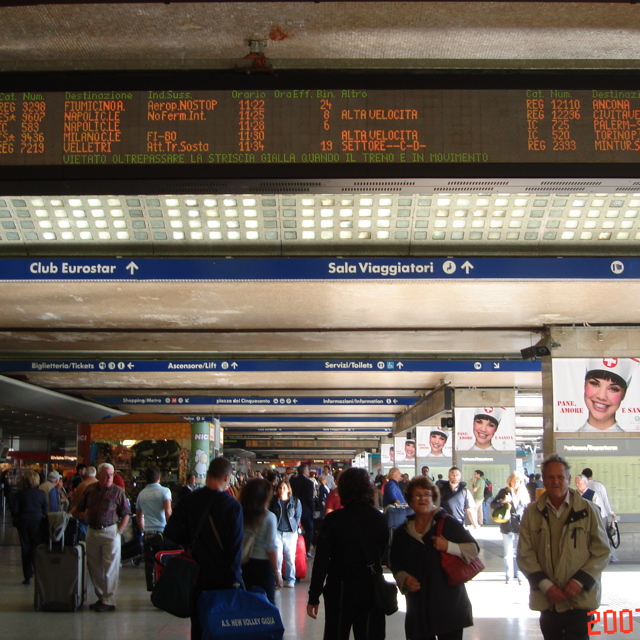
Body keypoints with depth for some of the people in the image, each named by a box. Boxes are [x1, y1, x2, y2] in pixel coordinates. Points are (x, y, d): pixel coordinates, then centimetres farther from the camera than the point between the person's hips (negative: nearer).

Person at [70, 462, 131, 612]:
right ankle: (101, 597, 21)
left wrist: (118, 532, -9)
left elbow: (126, 514, -2)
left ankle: (109, 601, 0)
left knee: (110, 568, -4)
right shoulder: (90, 489, 7)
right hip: (92, 532, 5)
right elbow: (79, 507, 16)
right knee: (94, 567, 9)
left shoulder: (118, 492, -3)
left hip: (110, 532, -5)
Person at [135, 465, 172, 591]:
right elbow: (168, 512, -15)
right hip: (162, 531, -3)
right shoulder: (164, 491, -4)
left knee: (149, 562, 6)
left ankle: (151, 589, 10)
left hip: (147, 533, 3)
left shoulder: (141, 494, 9)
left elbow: (139, 517, 18)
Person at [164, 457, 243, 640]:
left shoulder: (188, 501, -6)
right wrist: (234, 580, -7)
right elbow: (235, 547, -14)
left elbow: (170, 534, -5)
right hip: (221, 577, -2)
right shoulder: (233, 506, -14)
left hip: (196, 575, 2)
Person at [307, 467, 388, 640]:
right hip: (371, 587, 3)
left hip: (340, 588, -2)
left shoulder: (333, 519, -12)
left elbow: (321, 560, -13)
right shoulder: (379, 518, -3)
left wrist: (314, 597, -9)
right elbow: (384, 553, 5)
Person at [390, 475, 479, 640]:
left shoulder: (447, 523, 0)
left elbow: (474, 549, -1)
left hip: (449, 602, -3)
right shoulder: (403, 532, 10)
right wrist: (404, 579, -2)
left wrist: (449, 546, -16)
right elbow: (395, 564, 17)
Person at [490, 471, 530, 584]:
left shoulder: (524, 494, 8)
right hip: (508, 527, -1)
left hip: (521, 527, 1)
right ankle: (509, 576, 14)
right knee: (508, 553, 5)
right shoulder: (504, 492, 2)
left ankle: (519, 575, 12)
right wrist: (502, 501, -20)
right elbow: (492, 504, -2)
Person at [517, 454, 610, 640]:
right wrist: (545, 585, -10)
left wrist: (581, 581, -12)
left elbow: (601, 551, 0)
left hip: (580, 599, -2)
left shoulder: (587, 510, 0)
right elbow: (525, 554, 2)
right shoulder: (531, 513, 4)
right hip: (547, 601, 2)